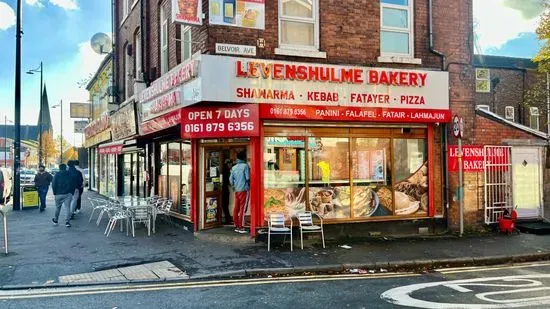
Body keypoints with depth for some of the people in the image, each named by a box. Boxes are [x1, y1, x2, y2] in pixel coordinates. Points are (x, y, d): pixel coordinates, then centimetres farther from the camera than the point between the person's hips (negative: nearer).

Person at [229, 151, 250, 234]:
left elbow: (231, 179, 10)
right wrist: (248, 184, 9)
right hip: (244, 189, -6)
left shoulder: (234, 167, 11)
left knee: (236, 208, 8)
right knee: (242, 208, -4)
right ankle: (241, 227, -5)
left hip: (236, 190, 6)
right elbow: (248, 178, -11)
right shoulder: (245, 166, -6)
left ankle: (236, 226, 13)